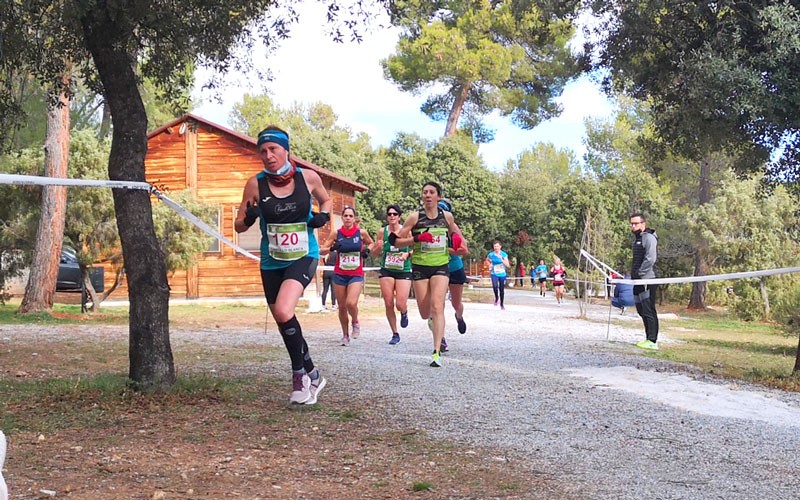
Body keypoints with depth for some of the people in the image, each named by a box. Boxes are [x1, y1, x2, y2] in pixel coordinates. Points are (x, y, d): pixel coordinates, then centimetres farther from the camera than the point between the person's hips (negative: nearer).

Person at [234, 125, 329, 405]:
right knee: (282, 320, 10)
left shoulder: (308, 177, -6)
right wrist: (249, 217, -19)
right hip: (272, 263, 3)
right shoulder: (255, 184, -6)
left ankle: (300, 374, -6)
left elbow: (325, 200, 16)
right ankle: (312, 376, 31)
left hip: (303, 257, -3)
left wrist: (323, 215, -6)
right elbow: (239, 226, 3)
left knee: (283, 312, -26)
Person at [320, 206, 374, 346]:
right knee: (342, 307, 6)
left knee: (351, 303, -21)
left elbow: (371, 244, 16)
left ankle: (355, 322, 12)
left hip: (356, 274, -2)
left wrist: (366, 249, -4)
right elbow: (322, 250, 4)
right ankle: (345, 335, 25)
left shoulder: (362, 232, -3)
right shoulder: (337, 233, -1)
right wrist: (332, 248, -15)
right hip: (339, 275, 2)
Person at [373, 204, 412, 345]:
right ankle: (395, 334, 16)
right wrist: (378, 247, -13)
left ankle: (404, 313, 29)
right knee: (388, 304, -2)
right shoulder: (382, 232, 0)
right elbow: (374, 253, 9)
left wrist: (408, 254, -19)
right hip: (387, 271, 2)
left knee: (400, 304, -10)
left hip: (404, 271, -2)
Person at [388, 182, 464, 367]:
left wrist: (456, 238, 1)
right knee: (425, 313, 5)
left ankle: (437, 351, -17)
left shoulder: (447, 216, 3)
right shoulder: (415, 217, -4)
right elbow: (396, 241, -4)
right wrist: (416, 238, -19)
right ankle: (433, 319, 44)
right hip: (420, 267, 0)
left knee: (437, 307, -17)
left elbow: (454, 232, 25)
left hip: (441, 266, 0)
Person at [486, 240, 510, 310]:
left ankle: (502, 304, 27)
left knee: (501, 290, 8)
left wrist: (501, 259, -25)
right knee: (495, 286, -27)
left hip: (502, 274, 1)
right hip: (494, 274, -1)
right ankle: (496, 298, 2)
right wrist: (489, 265, 1)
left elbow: (508, 265, -12)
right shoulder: (491, 254, -4)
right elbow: (487, 260, 20)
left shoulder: (504, 254, -7)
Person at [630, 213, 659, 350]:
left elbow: (650, 259, -19)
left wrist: (639, 273, -16)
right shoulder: (637, 238, 20)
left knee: (648, 311, -10)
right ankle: (648, 339, 17)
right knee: (642, 311, 11)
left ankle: (652, 341, -10)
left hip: (647, 280, -10)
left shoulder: (649, 237, -9)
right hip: (638, 281, 10)